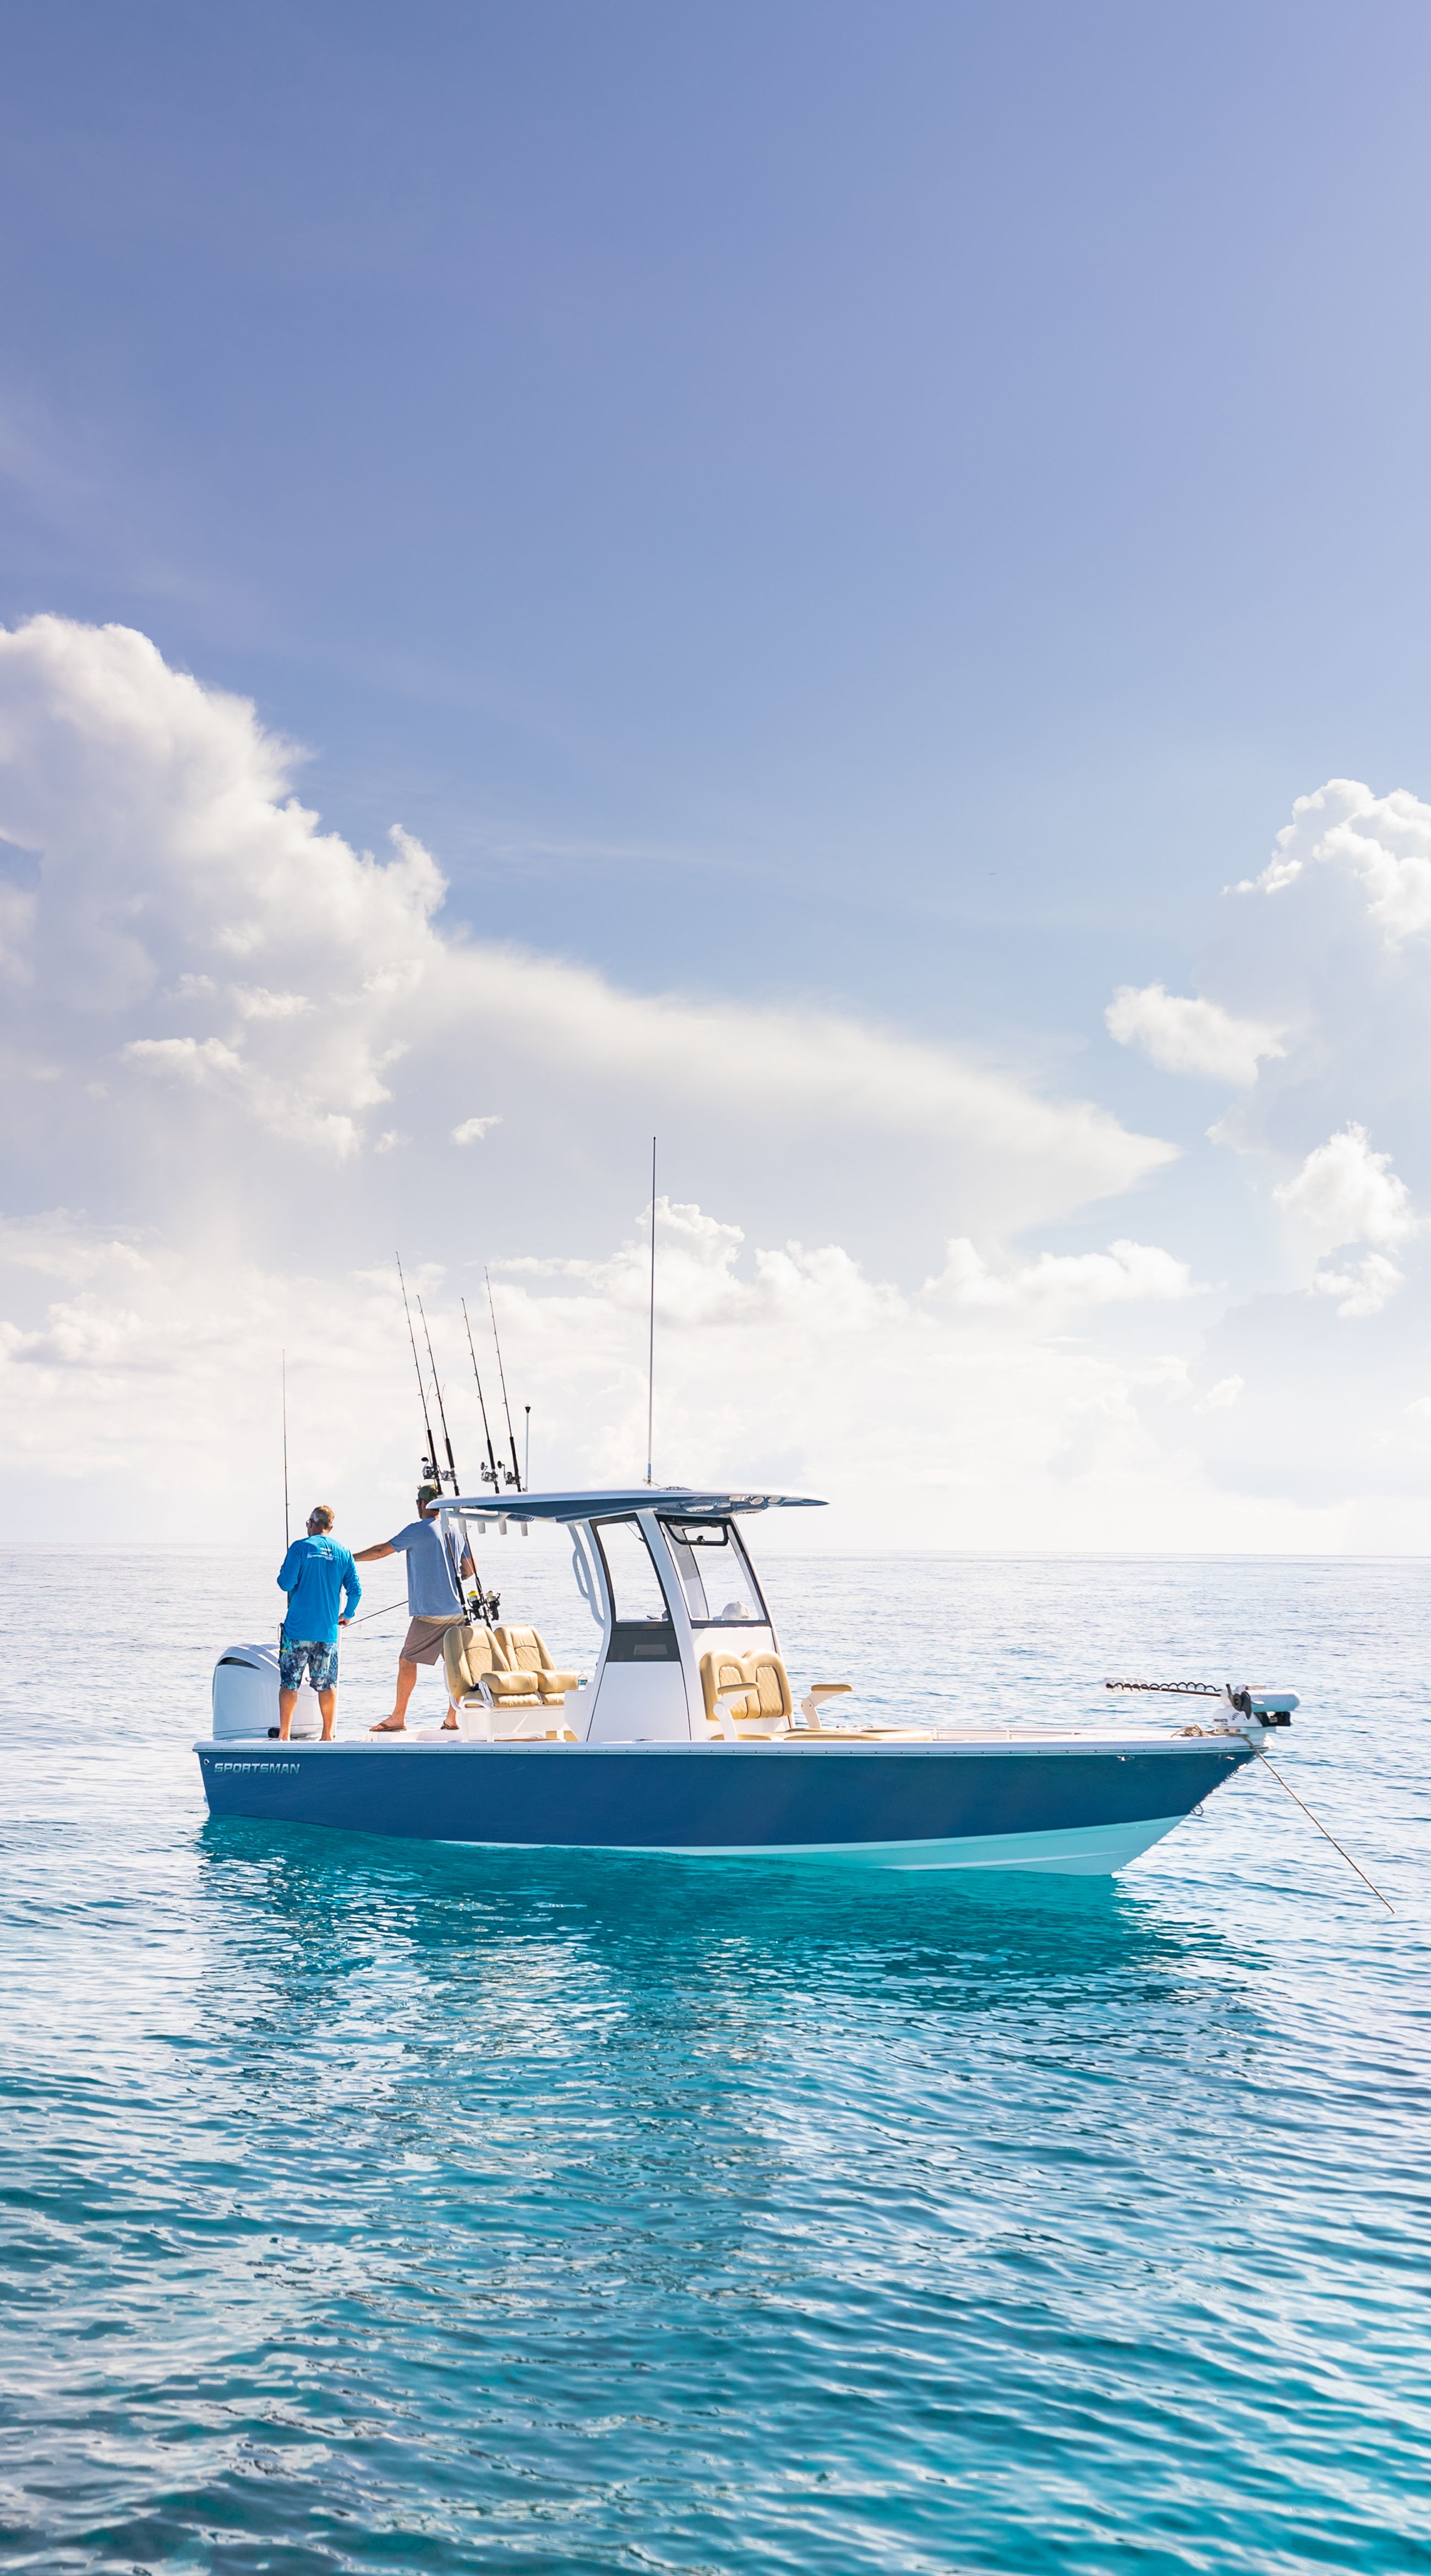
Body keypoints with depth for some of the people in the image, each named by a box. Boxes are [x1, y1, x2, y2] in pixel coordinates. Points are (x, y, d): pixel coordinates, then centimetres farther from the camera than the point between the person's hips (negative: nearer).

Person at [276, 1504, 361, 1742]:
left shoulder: (301, 1548, -6)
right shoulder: (343, 1553, 4)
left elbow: (286, 1584, -11)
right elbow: (355, 1590, 3)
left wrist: (284, 1573, 12)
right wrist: (348, 1616, 19)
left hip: (298, 1629, -3)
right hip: (328, 1631, 3)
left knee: (289, 1683, 4)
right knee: (327, 1685, 10)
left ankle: (284, 1736, 3)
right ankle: (328, 1736, 11)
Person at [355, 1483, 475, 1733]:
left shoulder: (418, 1530, -8)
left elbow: (382, 1550, -4)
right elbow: (470, 1572, 13)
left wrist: (349, 1558, 6)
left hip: (429, 1613, -6)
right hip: (456, 1611, 6)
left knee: (407, 1661, 4)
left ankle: (398, 1718, 6)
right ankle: (452, 1719, 8)